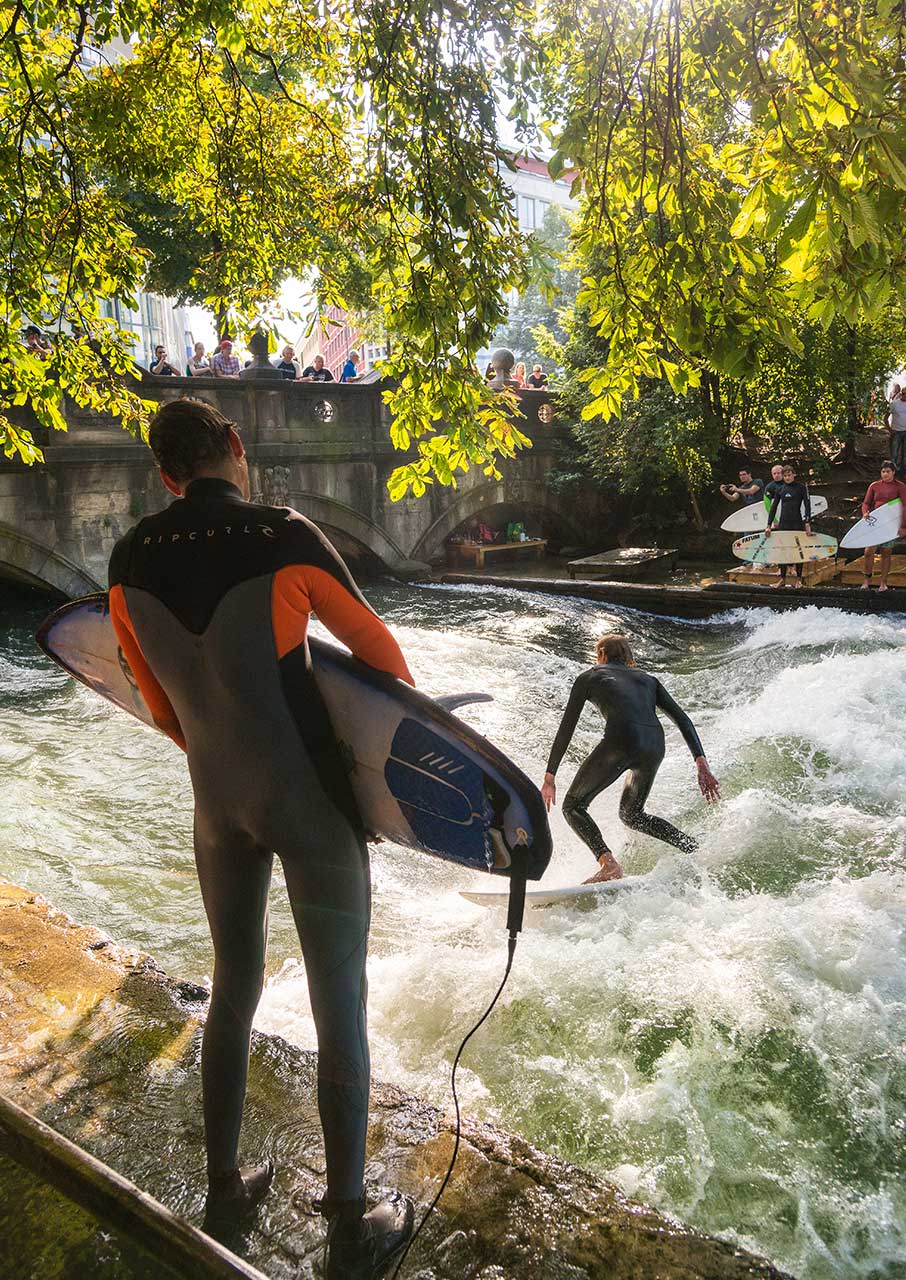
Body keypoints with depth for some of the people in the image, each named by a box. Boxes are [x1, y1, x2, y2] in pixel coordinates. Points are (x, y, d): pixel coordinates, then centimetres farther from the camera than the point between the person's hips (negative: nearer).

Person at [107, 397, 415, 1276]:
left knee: (232, 989, 23)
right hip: (312, 804, -5)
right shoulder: (284, 538, -19)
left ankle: (224, 1193, 40)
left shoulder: (130, 561, -5)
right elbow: (374, 643, -5)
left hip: (217, 803, 5)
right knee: (339, 1006, 9)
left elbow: (160, 705, 6)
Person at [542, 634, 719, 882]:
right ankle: (696, 849, 11)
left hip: (621, 741, -5)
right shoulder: (648, 679, 31)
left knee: (573, 806, 11)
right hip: (655, 746, 5)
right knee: (631, 815, 27)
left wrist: (550, 777, 17)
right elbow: (682, 719, 17)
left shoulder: (589, 677, 22)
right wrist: (701, 764, 11)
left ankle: (608, 863, -11)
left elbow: (566, 729, 15)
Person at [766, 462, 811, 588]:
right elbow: (773, 507, 9)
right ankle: (782, 579, 11)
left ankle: (799, 579, 9)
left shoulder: (801, 488, 0)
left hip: (797, 523, -3)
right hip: (783, 523, 3)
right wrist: (769, 525, 3)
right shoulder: (779, 490, 9)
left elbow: (807, 505, -5)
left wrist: (807, 523, -14)